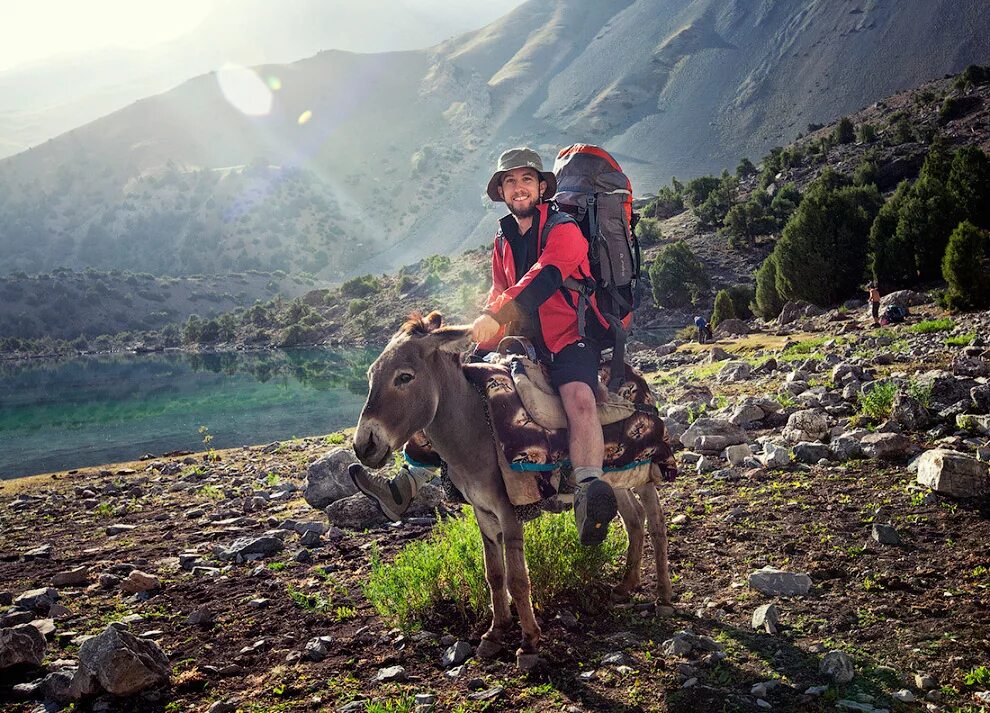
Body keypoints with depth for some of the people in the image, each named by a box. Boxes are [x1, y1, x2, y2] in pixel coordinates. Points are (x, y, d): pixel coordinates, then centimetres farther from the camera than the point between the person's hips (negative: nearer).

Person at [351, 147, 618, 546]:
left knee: (579, 397, -38)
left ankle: (587, 498, -50)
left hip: (571, 337, -6)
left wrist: (493, 318, -37)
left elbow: (543, 278, -25)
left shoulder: (564, 229, -7)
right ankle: (407, 486, -2)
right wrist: (479, 336, -1)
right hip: (524, 339, 7)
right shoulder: (503, 240, 15)